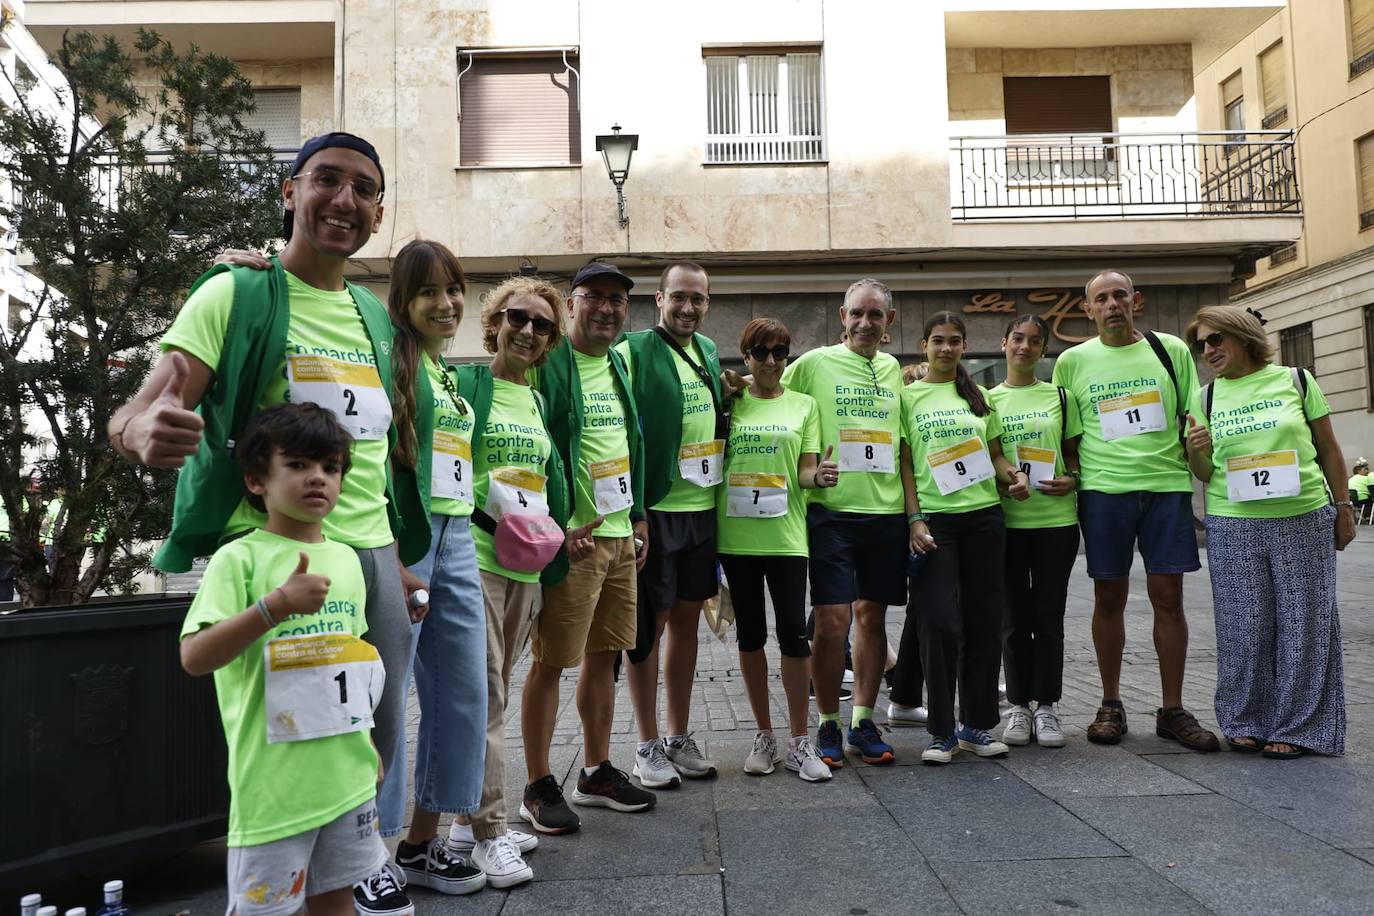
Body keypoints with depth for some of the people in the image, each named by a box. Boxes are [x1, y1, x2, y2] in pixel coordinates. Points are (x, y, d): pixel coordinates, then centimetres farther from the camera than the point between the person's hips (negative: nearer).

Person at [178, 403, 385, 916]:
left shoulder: (346, 558, 8)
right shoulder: (240, 559, -11)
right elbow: (194, 658, -20)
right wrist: (278, 603, -29)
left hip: (348, 770, 6)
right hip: (274, 776, -5)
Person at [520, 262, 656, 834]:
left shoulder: (618, 365, 15)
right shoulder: (549, 364, -11)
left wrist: (638, 518, 18)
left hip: (619, 536, 8)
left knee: (603, 656, 15)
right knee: (550, 662, 0)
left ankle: (597, 772, 29)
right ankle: (538, 788, 14)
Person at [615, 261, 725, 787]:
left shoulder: (708, 351, 12)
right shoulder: (633, 351, -10)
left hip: (702, 508, 7)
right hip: (654, 510, -6)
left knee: (686, 619, 12)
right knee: (651, 623, 1)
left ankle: (680, 739, 25)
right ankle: (648, 746, 15)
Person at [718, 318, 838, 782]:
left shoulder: (803, 404, 8)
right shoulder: (729, 402, 7)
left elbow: (805, 471, 1)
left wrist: (819, 476, -17)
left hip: (785, 534, -1)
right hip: (736, 534, 1)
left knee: (793, 631, -4)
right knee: (750, 634, 9)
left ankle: (799, 742, 9)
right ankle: (764, 735, 23)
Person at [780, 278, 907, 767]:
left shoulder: (893, 369, 13)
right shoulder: (814, 363, -1)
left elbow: (902, 444, 19)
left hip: (886, 511, 4)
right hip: (831, 510, -4)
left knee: (872, 616, 9)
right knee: (832, 620, -5)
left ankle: (863, 722, 21)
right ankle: (828, 725, 11)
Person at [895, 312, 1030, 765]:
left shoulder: (978, 396, 16)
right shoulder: (908, 396, 6)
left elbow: (995, 453, 18)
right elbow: (904, 463, 1)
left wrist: (1015, 475, -3)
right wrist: (915, 518, -9)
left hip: (984, 515, 4)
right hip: (934, 518, -3)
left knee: (984, 620, 5)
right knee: (939, 622, -8)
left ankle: (977, 724, 17)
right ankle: (941, 731, 4)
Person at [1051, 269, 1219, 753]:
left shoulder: (1171, 350, 8)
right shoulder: (1073, 361, 6)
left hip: (1167, 484, 1)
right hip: (1103, 489, 0)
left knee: (1168, 596, 2)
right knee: (1109, 597, 5)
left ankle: (1172, 710, 14)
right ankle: (1111, 704, 18)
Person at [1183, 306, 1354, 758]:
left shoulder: (1296, 380, 4)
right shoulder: (1206, 398, 8)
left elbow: (1329, 449, 9)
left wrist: (1343, 507, 7)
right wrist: (1196, 452, -11)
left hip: (1305, 520, -1)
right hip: (1233, 526, 1)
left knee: (1303, 623, 3)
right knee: (1243, 627, 2)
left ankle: (1295, 726, 15)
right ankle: (1246, 722, 16)